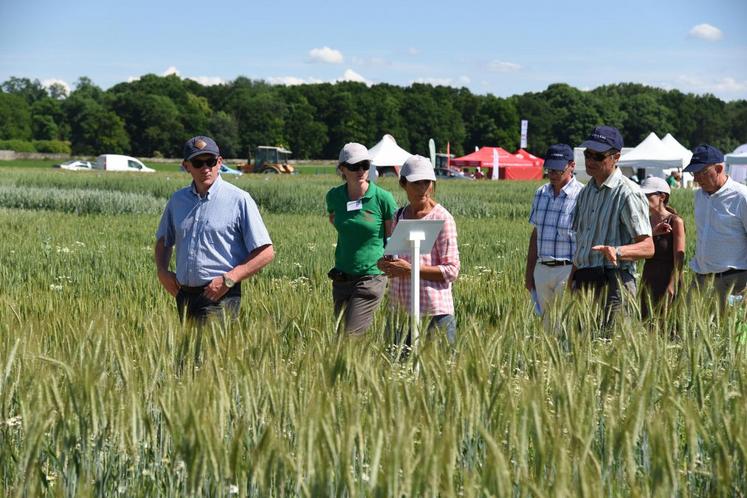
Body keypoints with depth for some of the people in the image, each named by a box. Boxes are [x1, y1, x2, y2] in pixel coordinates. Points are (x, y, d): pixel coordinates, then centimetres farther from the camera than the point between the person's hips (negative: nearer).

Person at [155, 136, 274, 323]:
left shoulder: (239, 200, -4)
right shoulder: (177, 200, 12)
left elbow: (266, 253, -6)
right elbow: (163, 240, 28)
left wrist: (229, 279, -13)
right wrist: (162, 271, 9)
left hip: (219, 296, -6)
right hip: (184, 294, 6)